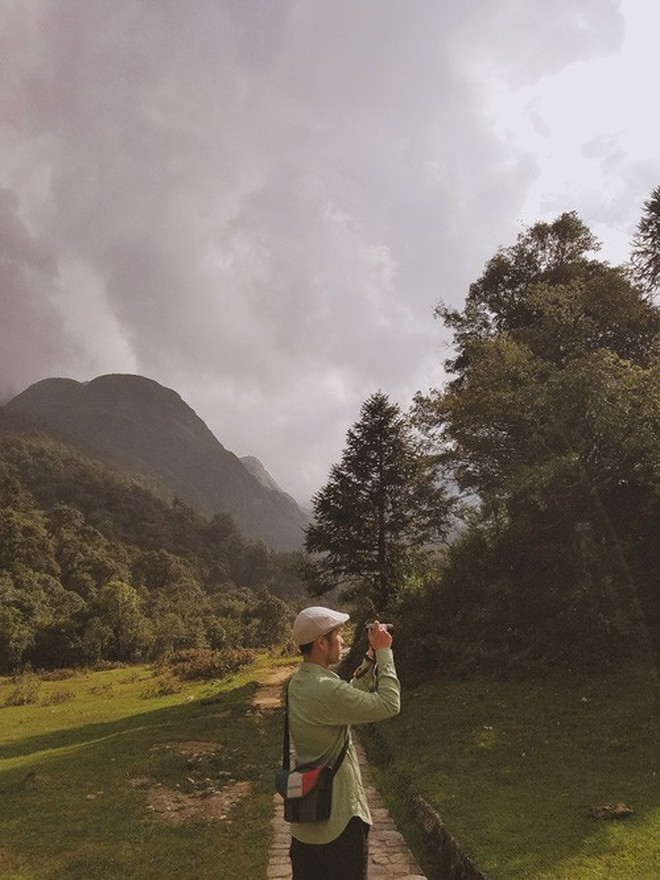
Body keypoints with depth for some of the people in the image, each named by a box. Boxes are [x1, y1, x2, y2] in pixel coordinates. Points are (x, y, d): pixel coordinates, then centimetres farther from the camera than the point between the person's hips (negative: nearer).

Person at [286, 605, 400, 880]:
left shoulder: (298, 682, 1)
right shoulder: (327, 689, -30)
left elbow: (353, 695, 10)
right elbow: (389, 705, -22)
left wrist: (371, 657, 3)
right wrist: (383, 653, -14)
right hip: (337, 821, -8)